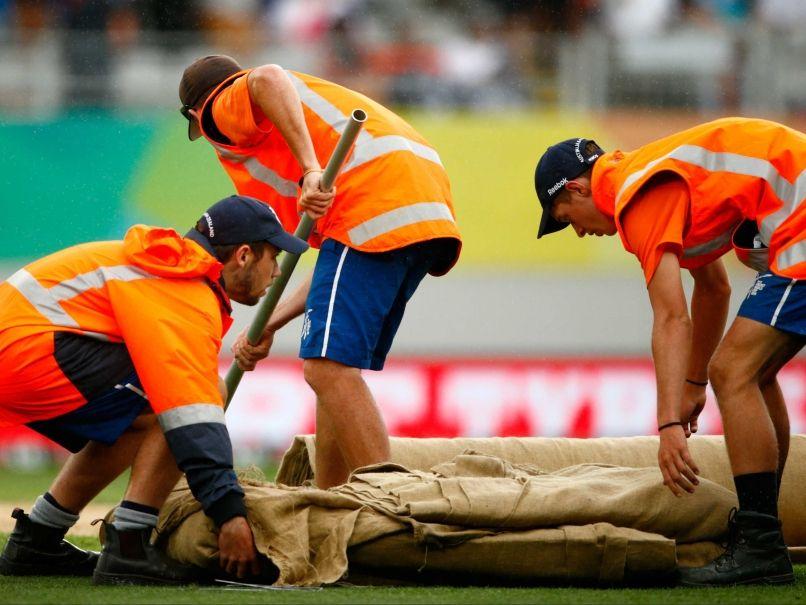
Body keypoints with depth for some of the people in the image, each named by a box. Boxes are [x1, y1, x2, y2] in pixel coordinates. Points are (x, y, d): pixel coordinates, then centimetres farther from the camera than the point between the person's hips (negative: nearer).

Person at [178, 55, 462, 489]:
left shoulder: (223, 109, 14)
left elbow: (268, 79, -14)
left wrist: (311, 171, -20)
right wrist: (269, 327, 27)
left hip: (375, 201, -9)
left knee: (329, 368, -13)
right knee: (337, 370, 16)